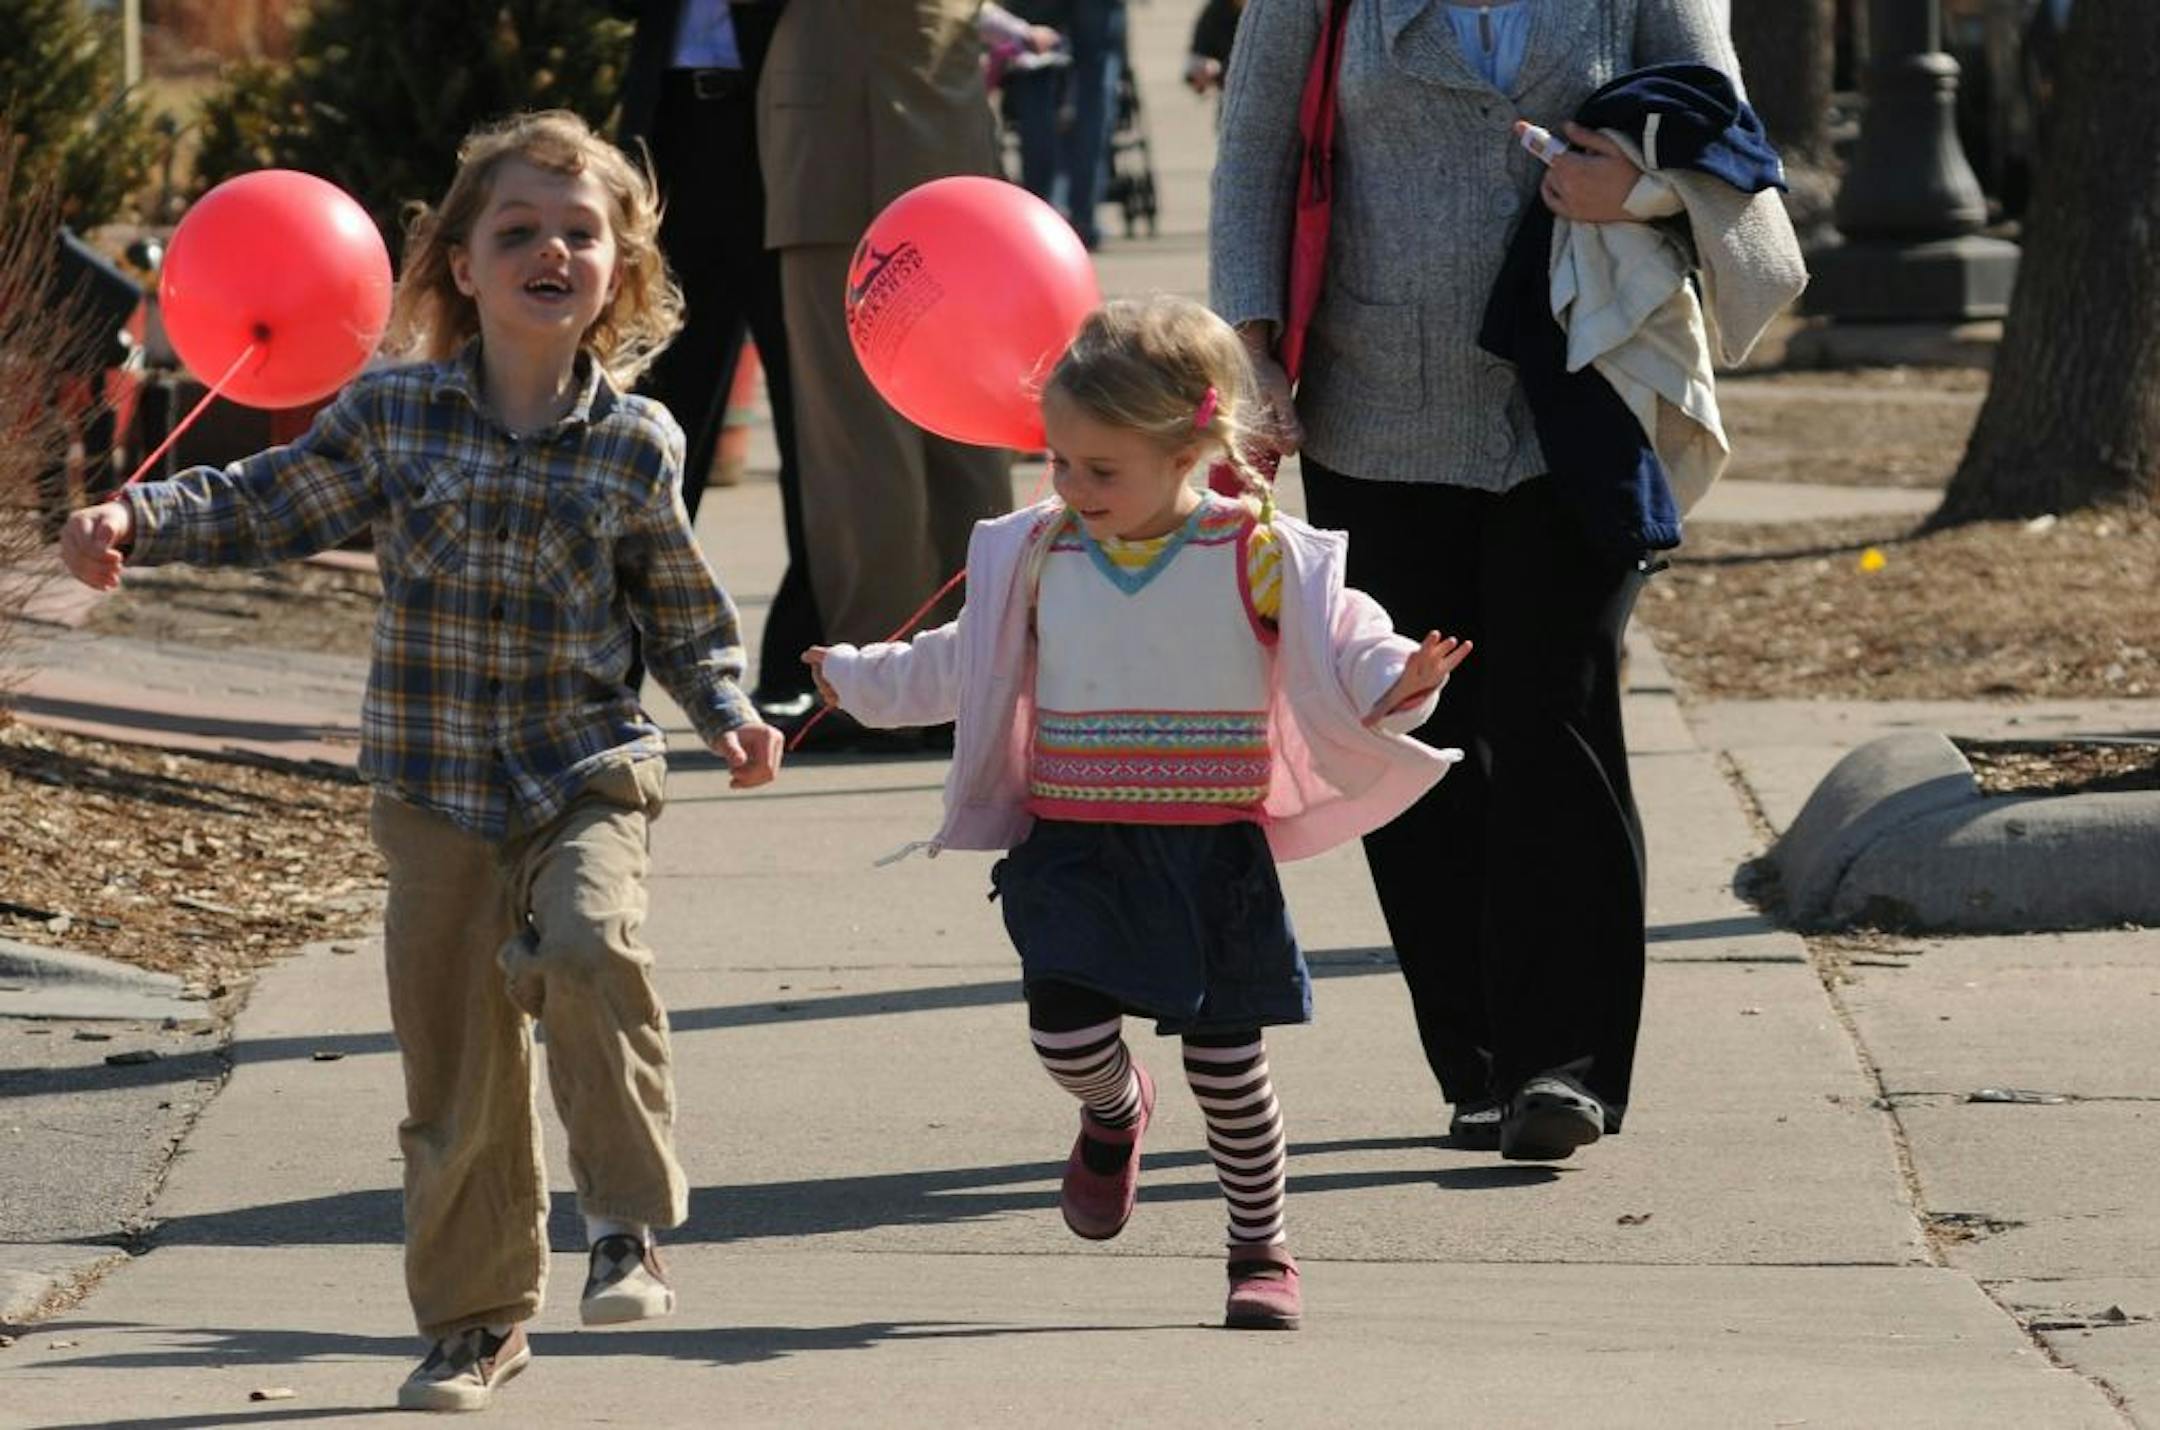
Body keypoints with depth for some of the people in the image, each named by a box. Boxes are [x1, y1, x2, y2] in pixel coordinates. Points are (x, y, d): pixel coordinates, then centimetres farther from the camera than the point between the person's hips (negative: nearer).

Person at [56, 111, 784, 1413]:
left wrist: (729, 713, -4)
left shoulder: (636, 443, -2)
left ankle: (630, 1225, -13)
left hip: (586, 775, -2)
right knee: (455, 1063, 7)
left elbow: (684, 609, 10)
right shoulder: (392, 416, -3)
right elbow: (262, 508, 7)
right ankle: (478, 1318, 24)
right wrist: (135, 522, -8)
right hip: (436, 792, 2)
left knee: (590, 950, -30)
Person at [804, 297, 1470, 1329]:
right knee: (1067, 1030, -13)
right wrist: (860, 680, 29)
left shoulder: (1259, 557, -6)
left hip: (1210, 851, -2)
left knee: (1227, 1059, 3)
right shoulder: (1036, 557, 6)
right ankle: (1114, 1112, 25)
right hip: (1073, 847, 2)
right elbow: (960, 664, 22)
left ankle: (1262, 1252, 21)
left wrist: (1397, 681, -28)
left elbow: (1341, 648, -7)